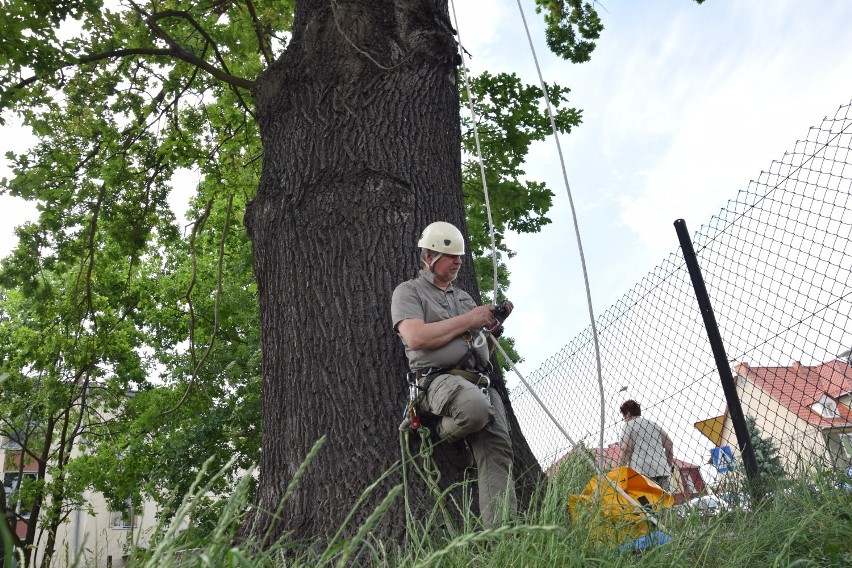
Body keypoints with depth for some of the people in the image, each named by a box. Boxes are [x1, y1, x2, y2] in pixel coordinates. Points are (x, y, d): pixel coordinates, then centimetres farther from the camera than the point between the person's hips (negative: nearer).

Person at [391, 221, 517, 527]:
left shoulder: (464, 296, 31)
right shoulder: (409, 291, 10)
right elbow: (415, 338, -10)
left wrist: (492, 328, 9)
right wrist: (467, 321, -4)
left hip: (479, 382, 6)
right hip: (438, 378, -6)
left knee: (496, 449, -16)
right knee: (476, 408, -37)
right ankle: (445, 434, -4)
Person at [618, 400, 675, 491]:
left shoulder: (629, 425, 4)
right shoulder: (654, 424, 23)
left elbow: (626, 449, -8)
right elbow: (669, 444, 18)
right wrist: (669, 466, 25)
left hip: (641, 471, -6)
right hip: (662, 471, 6)